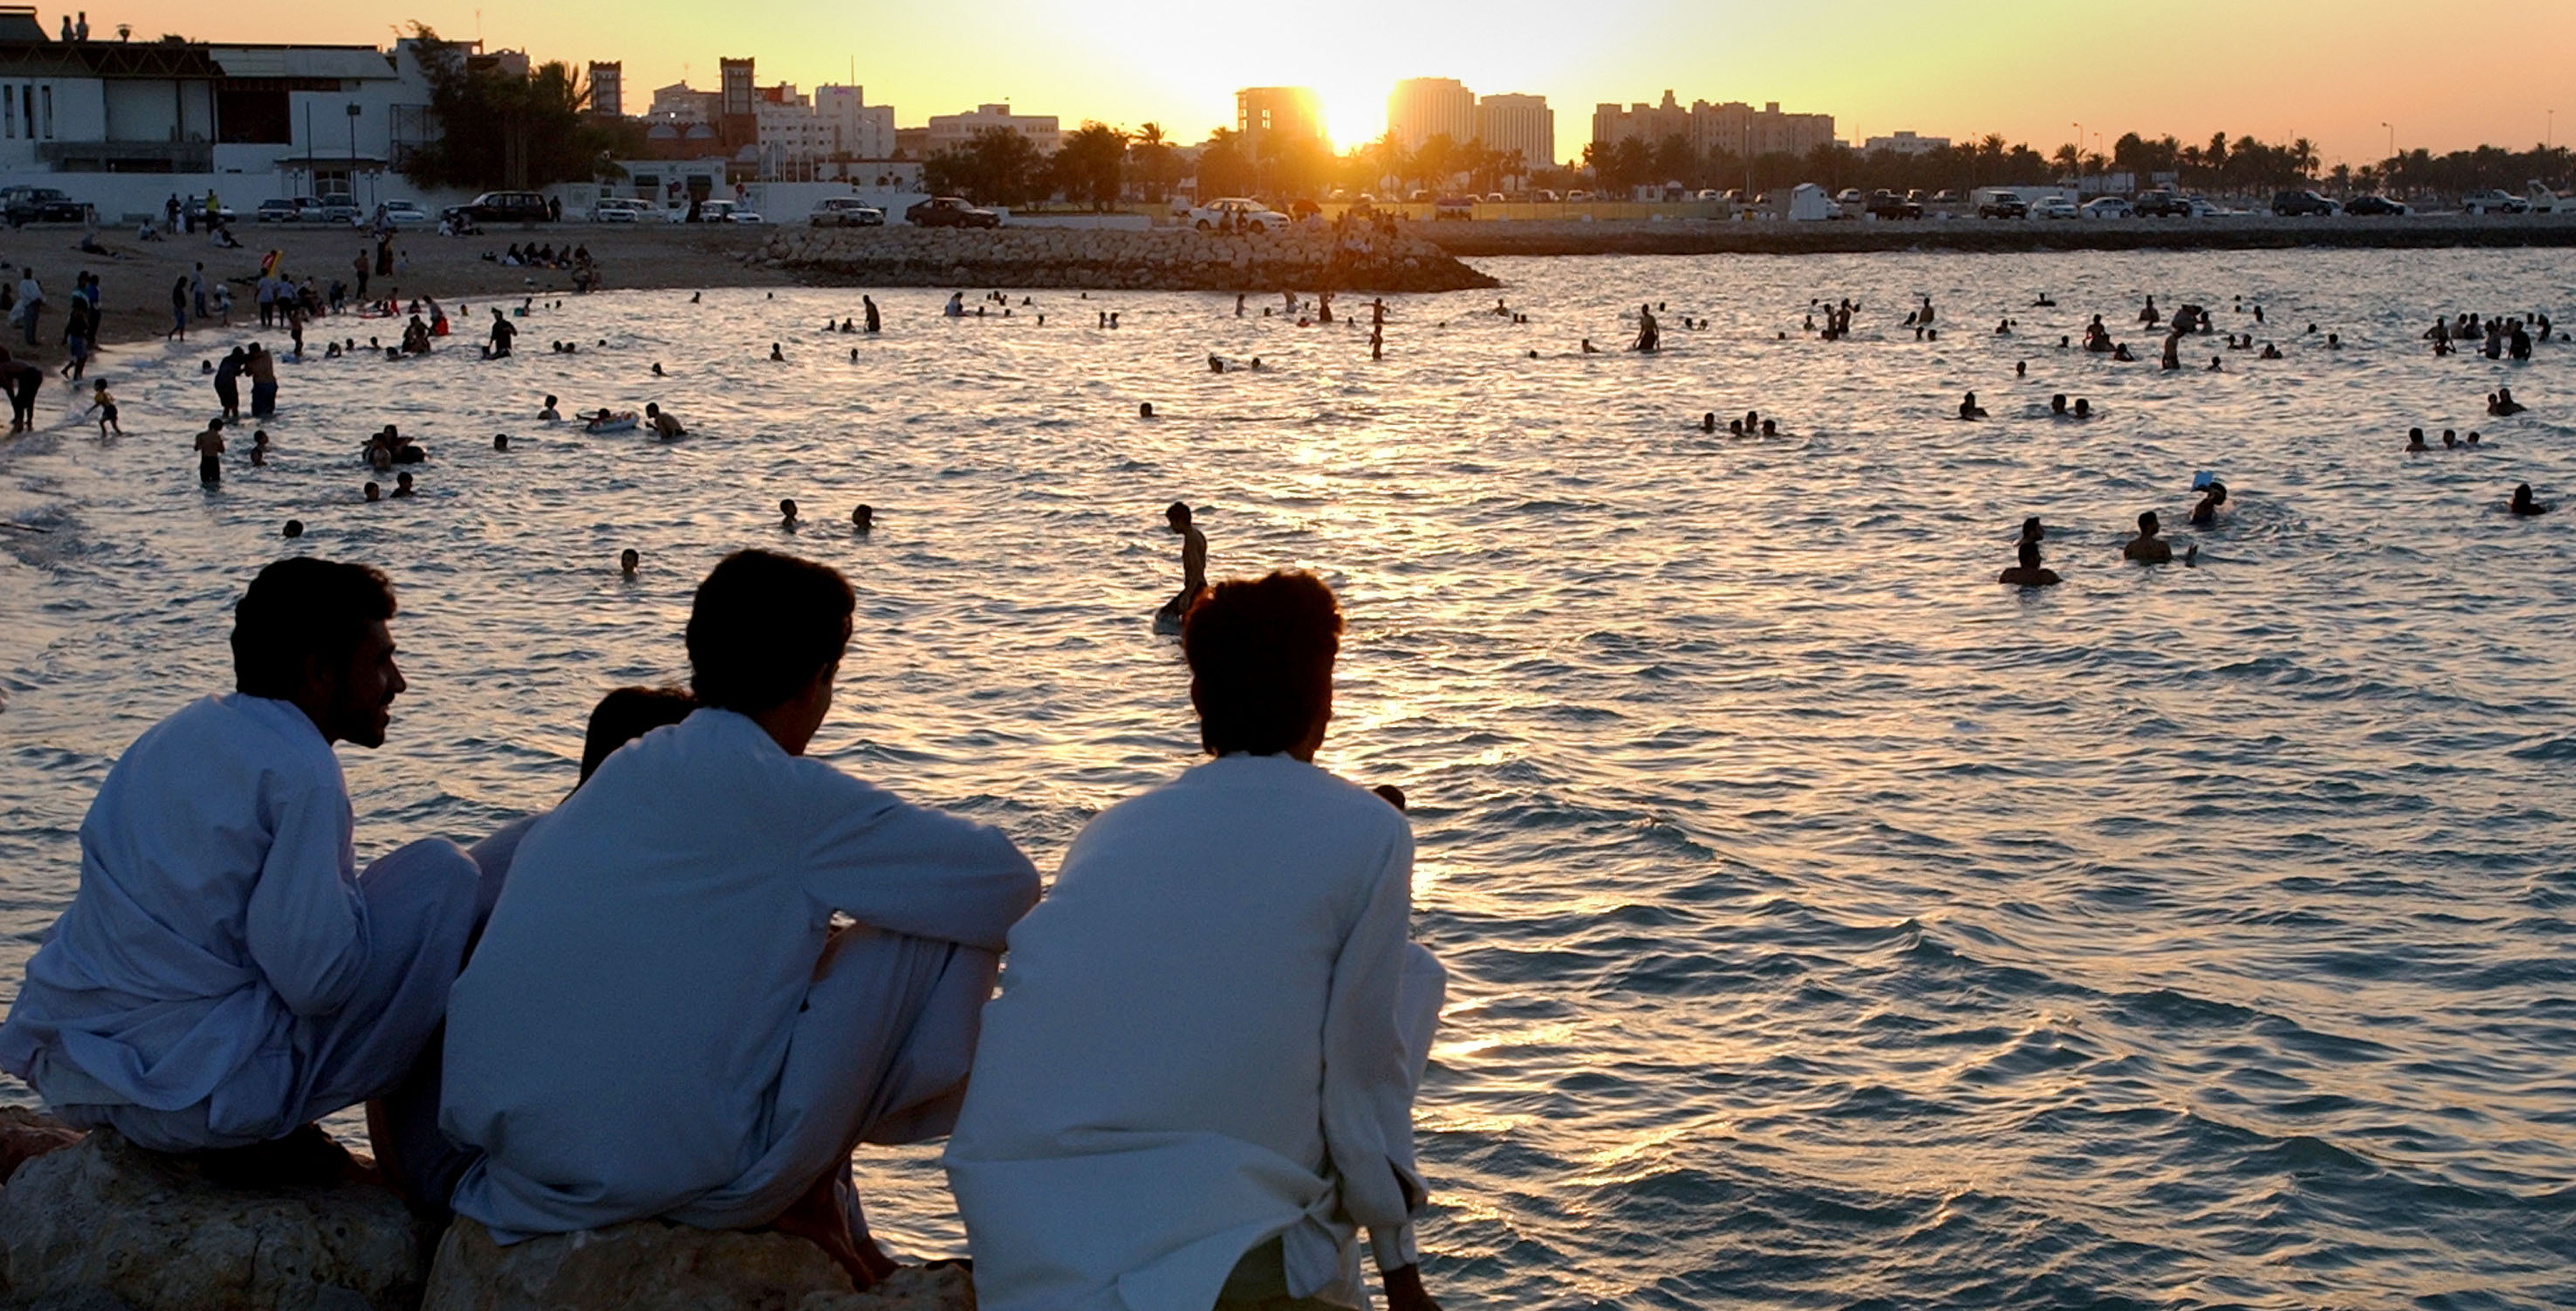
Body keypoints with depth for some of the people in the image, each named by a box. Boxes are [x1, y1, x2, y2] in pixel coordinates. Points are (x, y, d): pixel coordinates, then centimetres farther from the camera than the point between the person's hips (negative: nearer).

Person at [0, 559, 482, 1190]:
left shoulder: (172, 735, 13)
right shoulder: (299, 770, -13)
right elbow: (316, 981, -20)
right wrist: (352, 895, 1)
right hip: (205, 1096, -9)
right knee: (443, 874, -2)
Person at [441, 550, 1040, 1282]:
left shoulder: (618, 772, 11)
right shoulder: (787, 794, -9)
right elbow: (1007, 883, -5)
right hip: (678, 1171, -7)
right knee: (941, 929, 5)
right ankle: (811, 1188, 12)